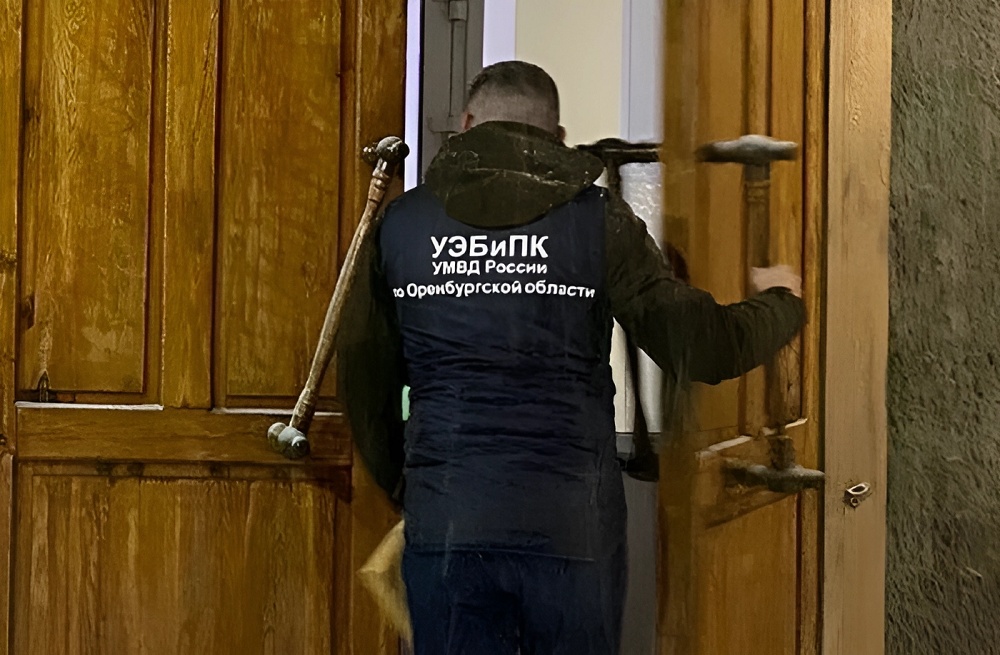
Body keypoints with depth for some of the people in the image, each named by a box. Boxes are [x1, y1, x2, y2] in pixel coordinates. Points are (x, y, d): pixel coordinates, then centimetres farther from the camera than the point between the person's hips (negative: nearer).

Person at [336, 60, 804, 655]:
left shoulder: (403, 222, 6)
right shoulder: (598, 220, -2)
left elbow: (363, 379, 12)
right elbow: (703, 347, -4)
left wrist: (400, 482, 28)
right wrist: (780, 302, 17)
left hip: (445, 522, 1)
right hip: (573, 525, -1)